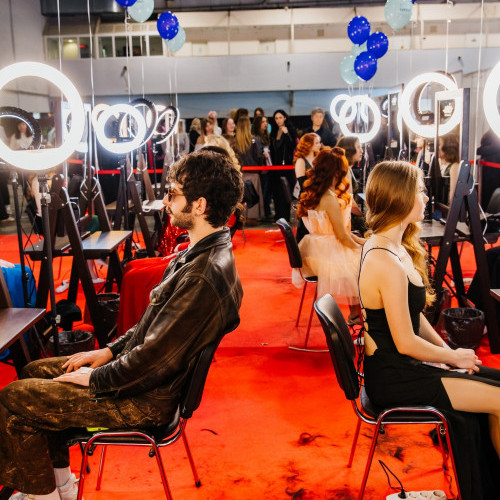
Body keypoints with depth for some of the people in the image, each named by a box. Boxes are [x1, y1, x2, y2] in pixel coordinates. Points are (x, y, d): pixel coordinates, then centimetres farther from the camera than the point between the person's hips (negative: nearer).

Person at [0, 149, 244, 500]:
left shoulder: (203, 276, -31)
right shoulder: (203, 252, 3)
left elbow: (154, 359, -27)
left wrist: (95, 378, -12)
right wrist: (111, 351, 8)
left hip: (148, 398, -10)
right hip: (137, 369, 10)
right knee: (35, 372, 19)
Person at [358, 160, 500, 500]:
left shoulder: (396, 247, 6)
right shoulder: (388, 264, -26)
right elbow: (406, 343, -21)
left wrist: (447, 350, 2)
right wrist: (453, 357, -6)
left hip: (398, 364, 10)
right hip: (393, 379, -10)